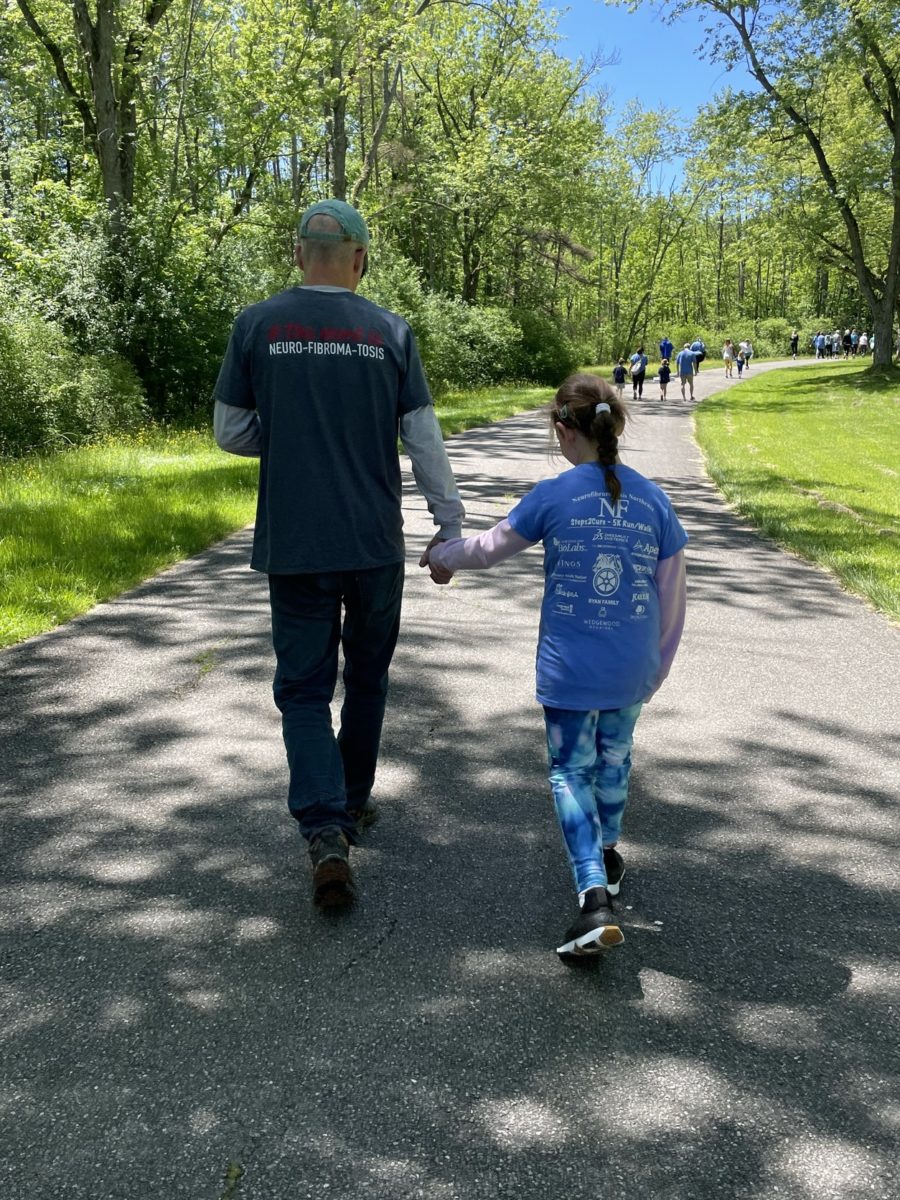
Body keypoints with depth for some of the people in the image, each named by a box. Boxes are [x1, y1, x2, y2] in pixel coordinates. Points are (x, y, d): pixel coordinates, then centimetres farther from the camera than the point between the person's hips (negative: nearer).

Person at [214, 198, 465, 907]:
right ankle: (352, 803, 34)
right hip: (375, 542, 1)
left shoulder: (257, 326, -2)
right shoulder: (390, 332, -2)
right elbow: (425, 441, -1)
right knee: (367, 677, 19)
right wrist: (451, 527, 8)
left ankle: (325, 833, -11)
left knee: (304, 688, 5)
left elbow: (230, 433, 3)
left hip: (293, 547, -1)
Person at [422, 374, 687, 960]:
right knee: (614, 757, 23)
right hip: (632, 672, 3)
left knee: (572, 770, 6)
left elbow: (488, 547, 4)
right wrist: (657, 669, 18)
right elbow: (672, 600, 4)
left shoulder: (552, 497, -11)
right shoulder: (654, 501, -2)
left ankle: (595, 897, -8)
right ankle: (608, 857, 43)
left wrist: (443, 556, 25)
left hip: (568, 669, -3)